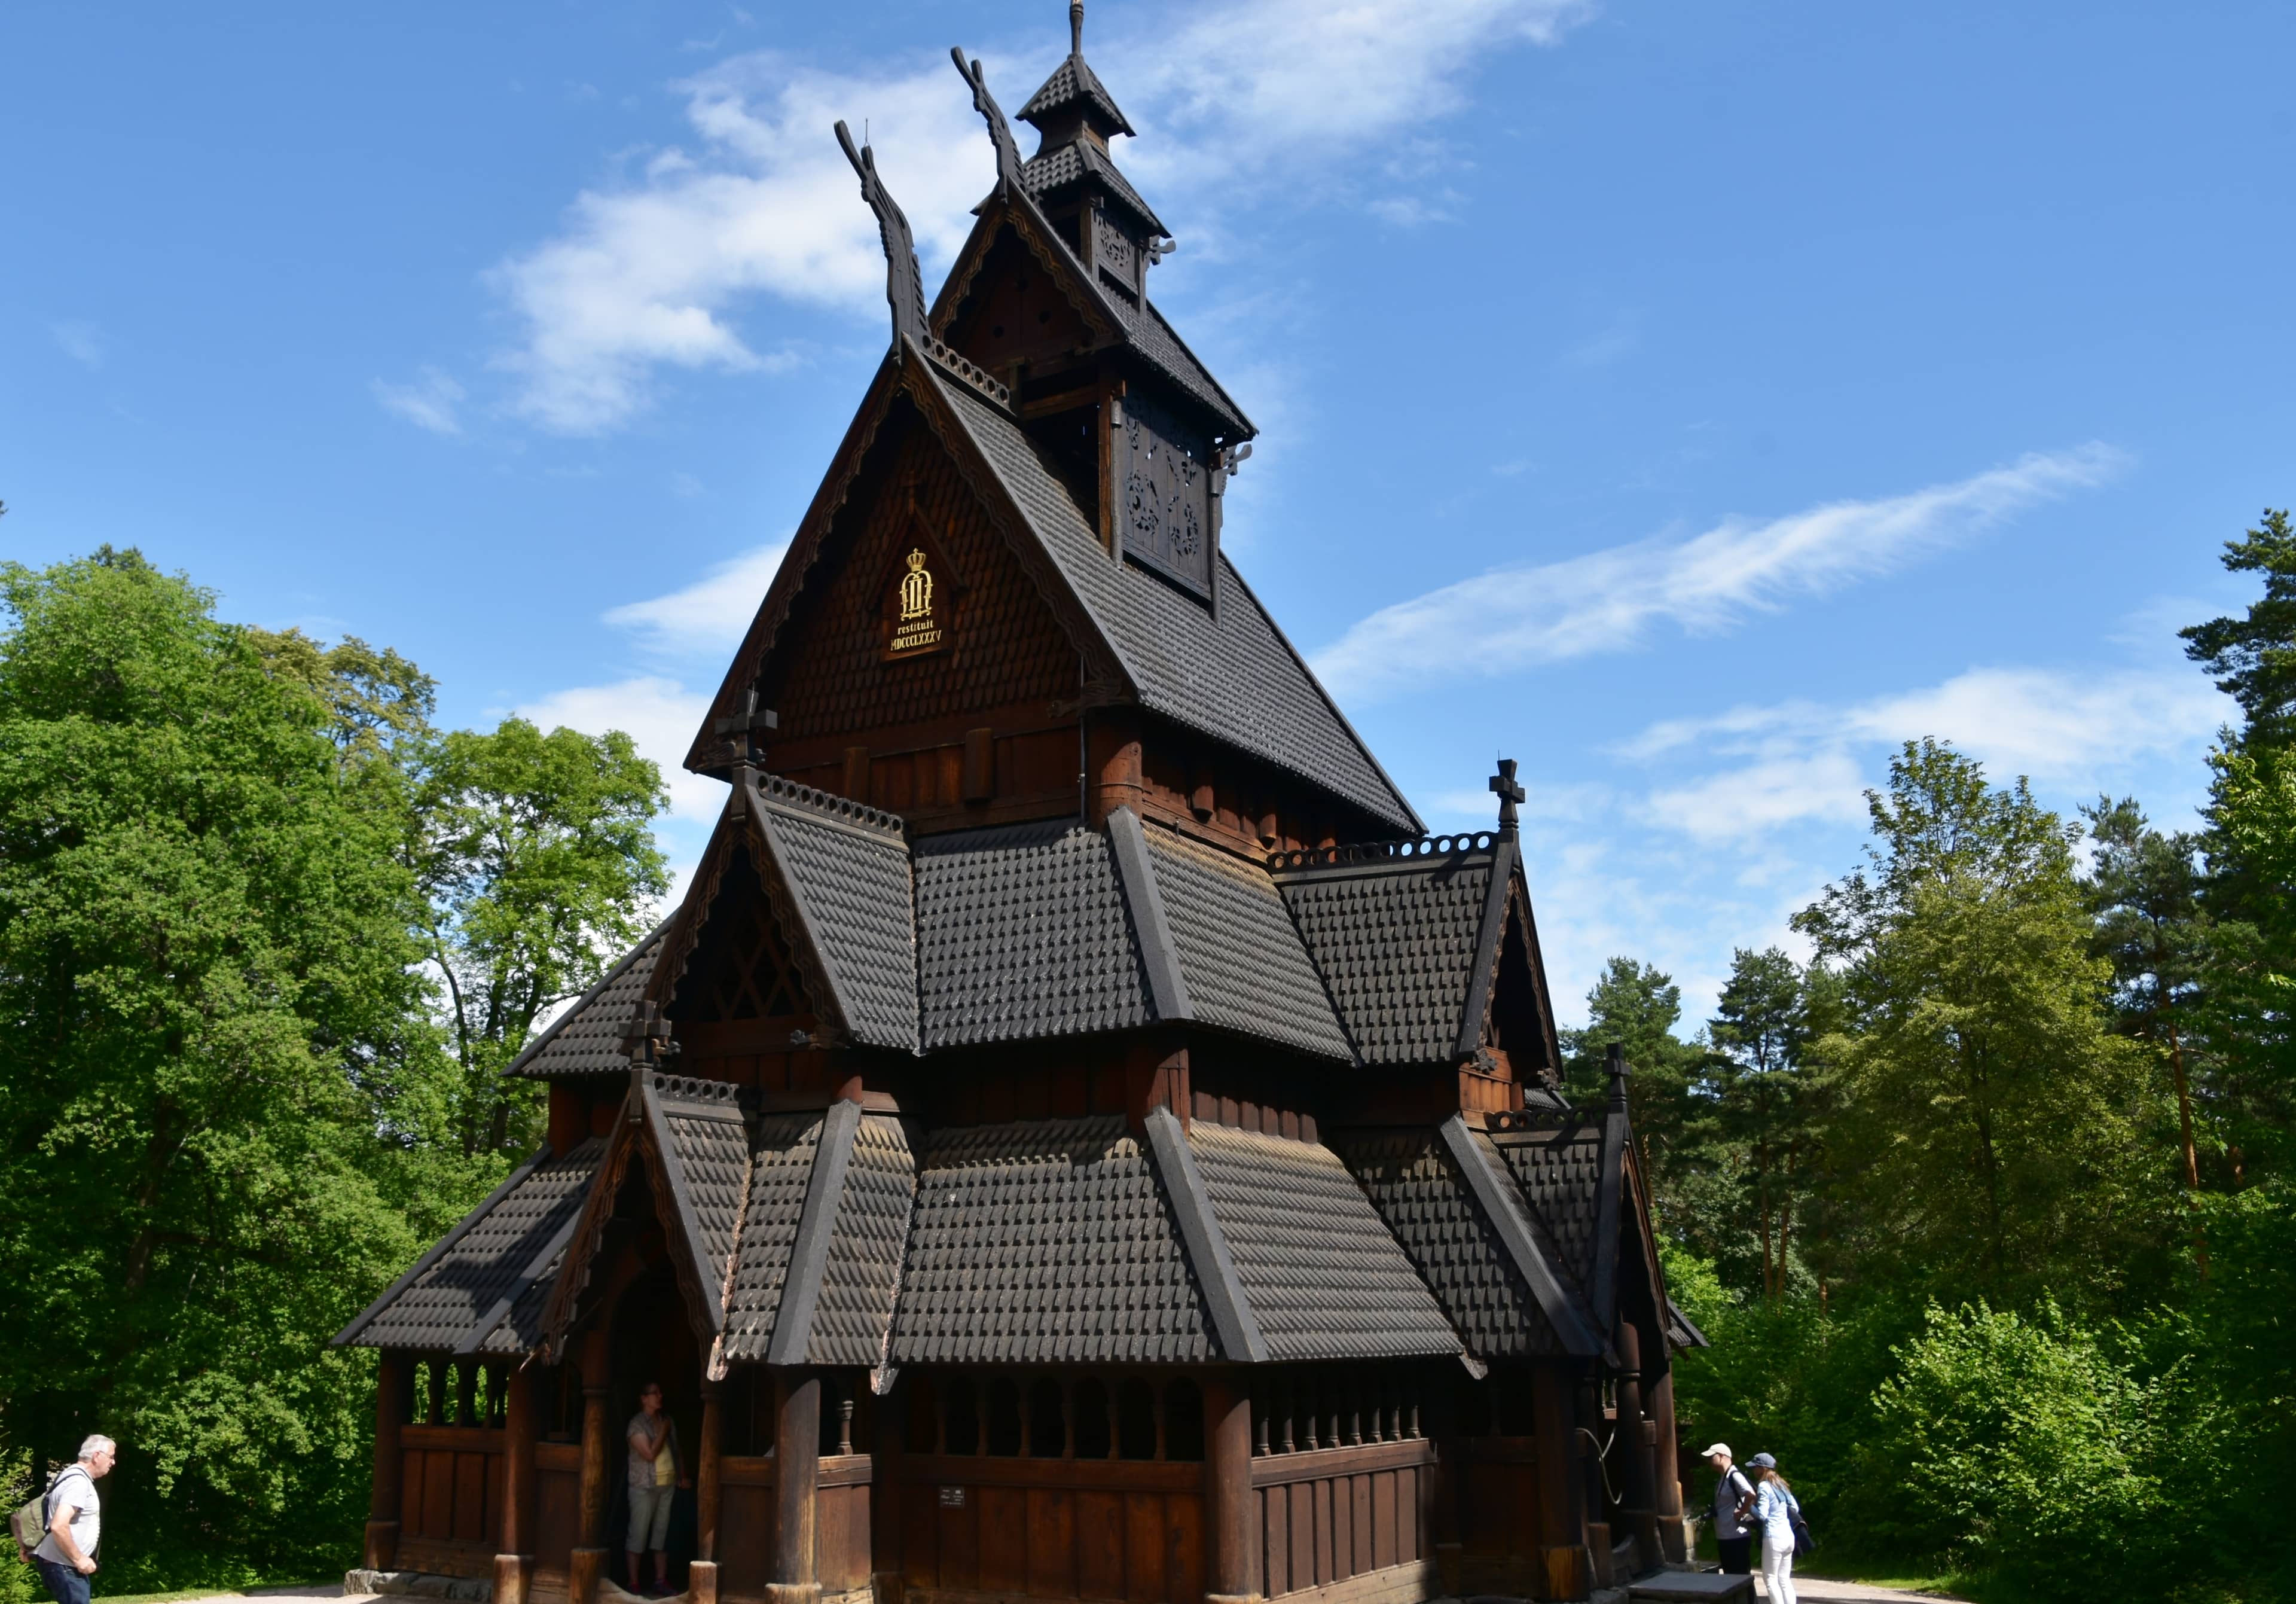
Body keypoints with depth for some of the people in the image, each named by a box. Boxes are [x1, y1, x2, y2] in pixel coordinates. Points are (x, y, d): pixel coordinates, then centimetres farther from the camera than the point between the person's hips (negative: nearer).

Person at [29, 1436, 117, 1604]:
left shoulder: (77, 1477, 13)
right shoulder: (79, 1482, -20)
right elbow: (59, 1526, -30)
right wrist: (79, 1559, -22)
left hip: (67, 1565, 10)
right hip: (63, 1566, -10)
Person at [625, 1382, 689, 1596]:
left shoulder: (667, 1420, 11)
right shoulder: (637, 1423, -9)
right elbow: (650, 1453, -17)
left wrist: (683, 1476, 10)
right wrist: (663, 1431, -9)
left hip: (668, 1485, 6)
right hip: (645, 1486, -5)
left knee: (662, 1534, 8)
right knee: (639, 1534, -2)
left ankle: (661, 1582, 12)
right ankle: (633, 1584, 4)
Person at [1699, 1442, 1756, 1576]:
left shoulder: (1735, 1476, -16)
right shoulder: (1722, 1478, 15)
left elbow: (1751, 1495, -32)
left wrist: (1741, 1513, -20)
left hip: (1737, 1538, -10)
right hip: (1724, 1538, 10)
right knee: (1730, 1578, 15)